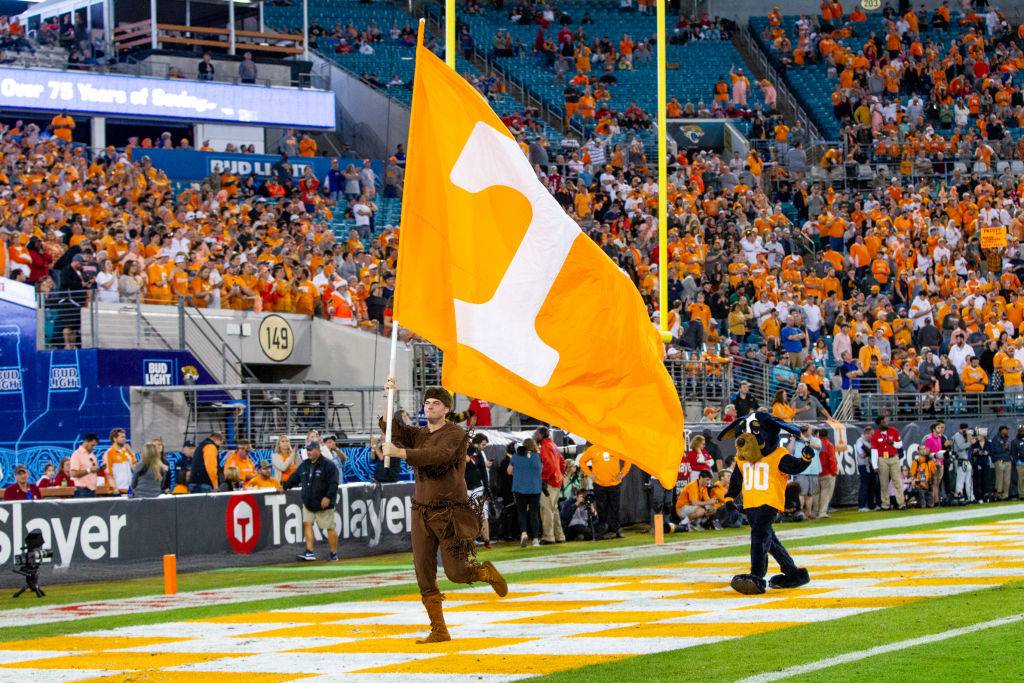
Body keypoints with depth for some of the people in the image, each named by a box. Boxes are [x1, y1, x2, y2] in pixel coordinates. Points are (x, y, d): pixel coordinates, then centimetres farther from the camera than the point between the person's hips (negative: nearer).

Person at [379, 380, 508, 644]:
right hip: (422, 511, 6)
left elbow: (436, 455, -24)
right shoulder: (418, 434, 13)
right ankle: (439, 630, 6)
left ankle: (486, 572, 28)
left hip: (450, 512, -5)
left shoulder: (455, 434, -8)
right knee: (424, 575, -1)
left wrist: (398, 452, -30)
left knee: (456, 572, -5)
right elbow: (392, 429, -1)